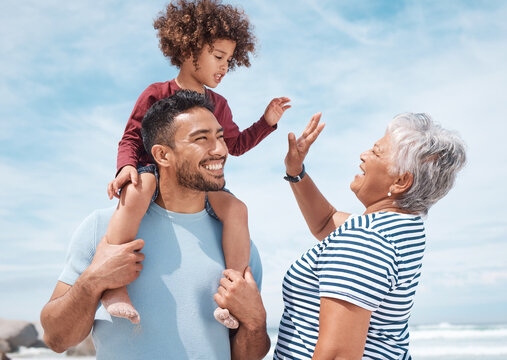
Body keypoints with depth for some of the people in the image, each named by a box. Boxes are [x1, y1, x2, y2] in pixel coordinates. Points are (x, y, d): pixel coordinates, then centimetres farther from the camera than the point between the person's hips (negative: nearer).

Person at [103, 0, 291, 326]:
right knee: (137, 192, -40)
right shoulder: (157, 95, 1)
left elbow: (236, 145, 24)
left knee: (236, 208, -25)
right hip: (155, 171, -4)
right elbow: (131, 138, 0)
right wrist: (127, 166, -21)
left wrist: (266, 122, 14)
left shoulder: (218, 105, 16)